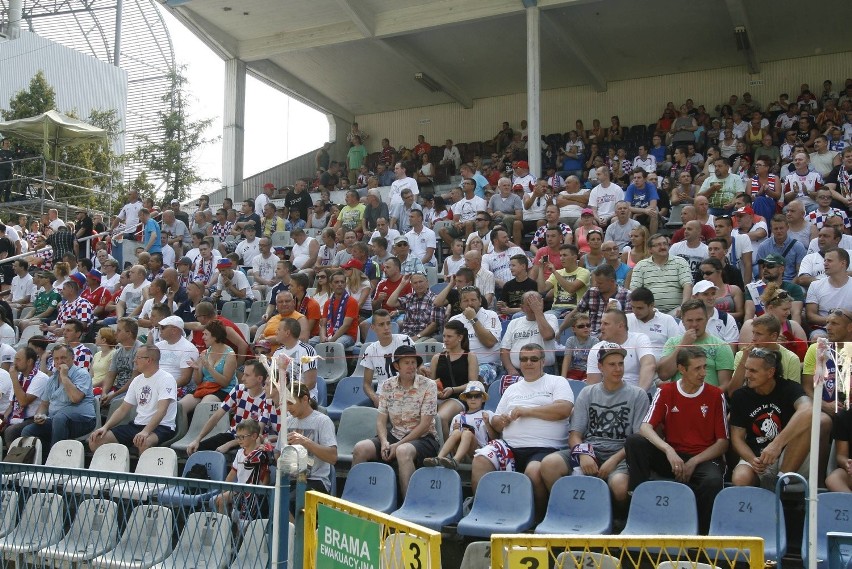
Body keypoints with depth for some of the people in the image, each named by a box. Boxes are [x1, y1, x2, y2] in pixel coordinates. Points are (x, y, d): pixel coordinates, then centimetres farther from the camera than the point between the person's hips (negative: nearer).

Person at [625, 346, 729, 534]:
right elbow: (646, 427, -8)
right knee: (634, 442, -24)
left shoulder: (716, 395, 2)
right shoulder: (665, 392, 4)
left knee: (713, 481, -36)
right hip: (671, 457, 2)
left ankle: (702, 533, -13)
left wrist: (694, 462, -13)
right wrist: (668, 450, -26)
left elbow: (722, 442, 1)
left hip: (703, 458, -1)